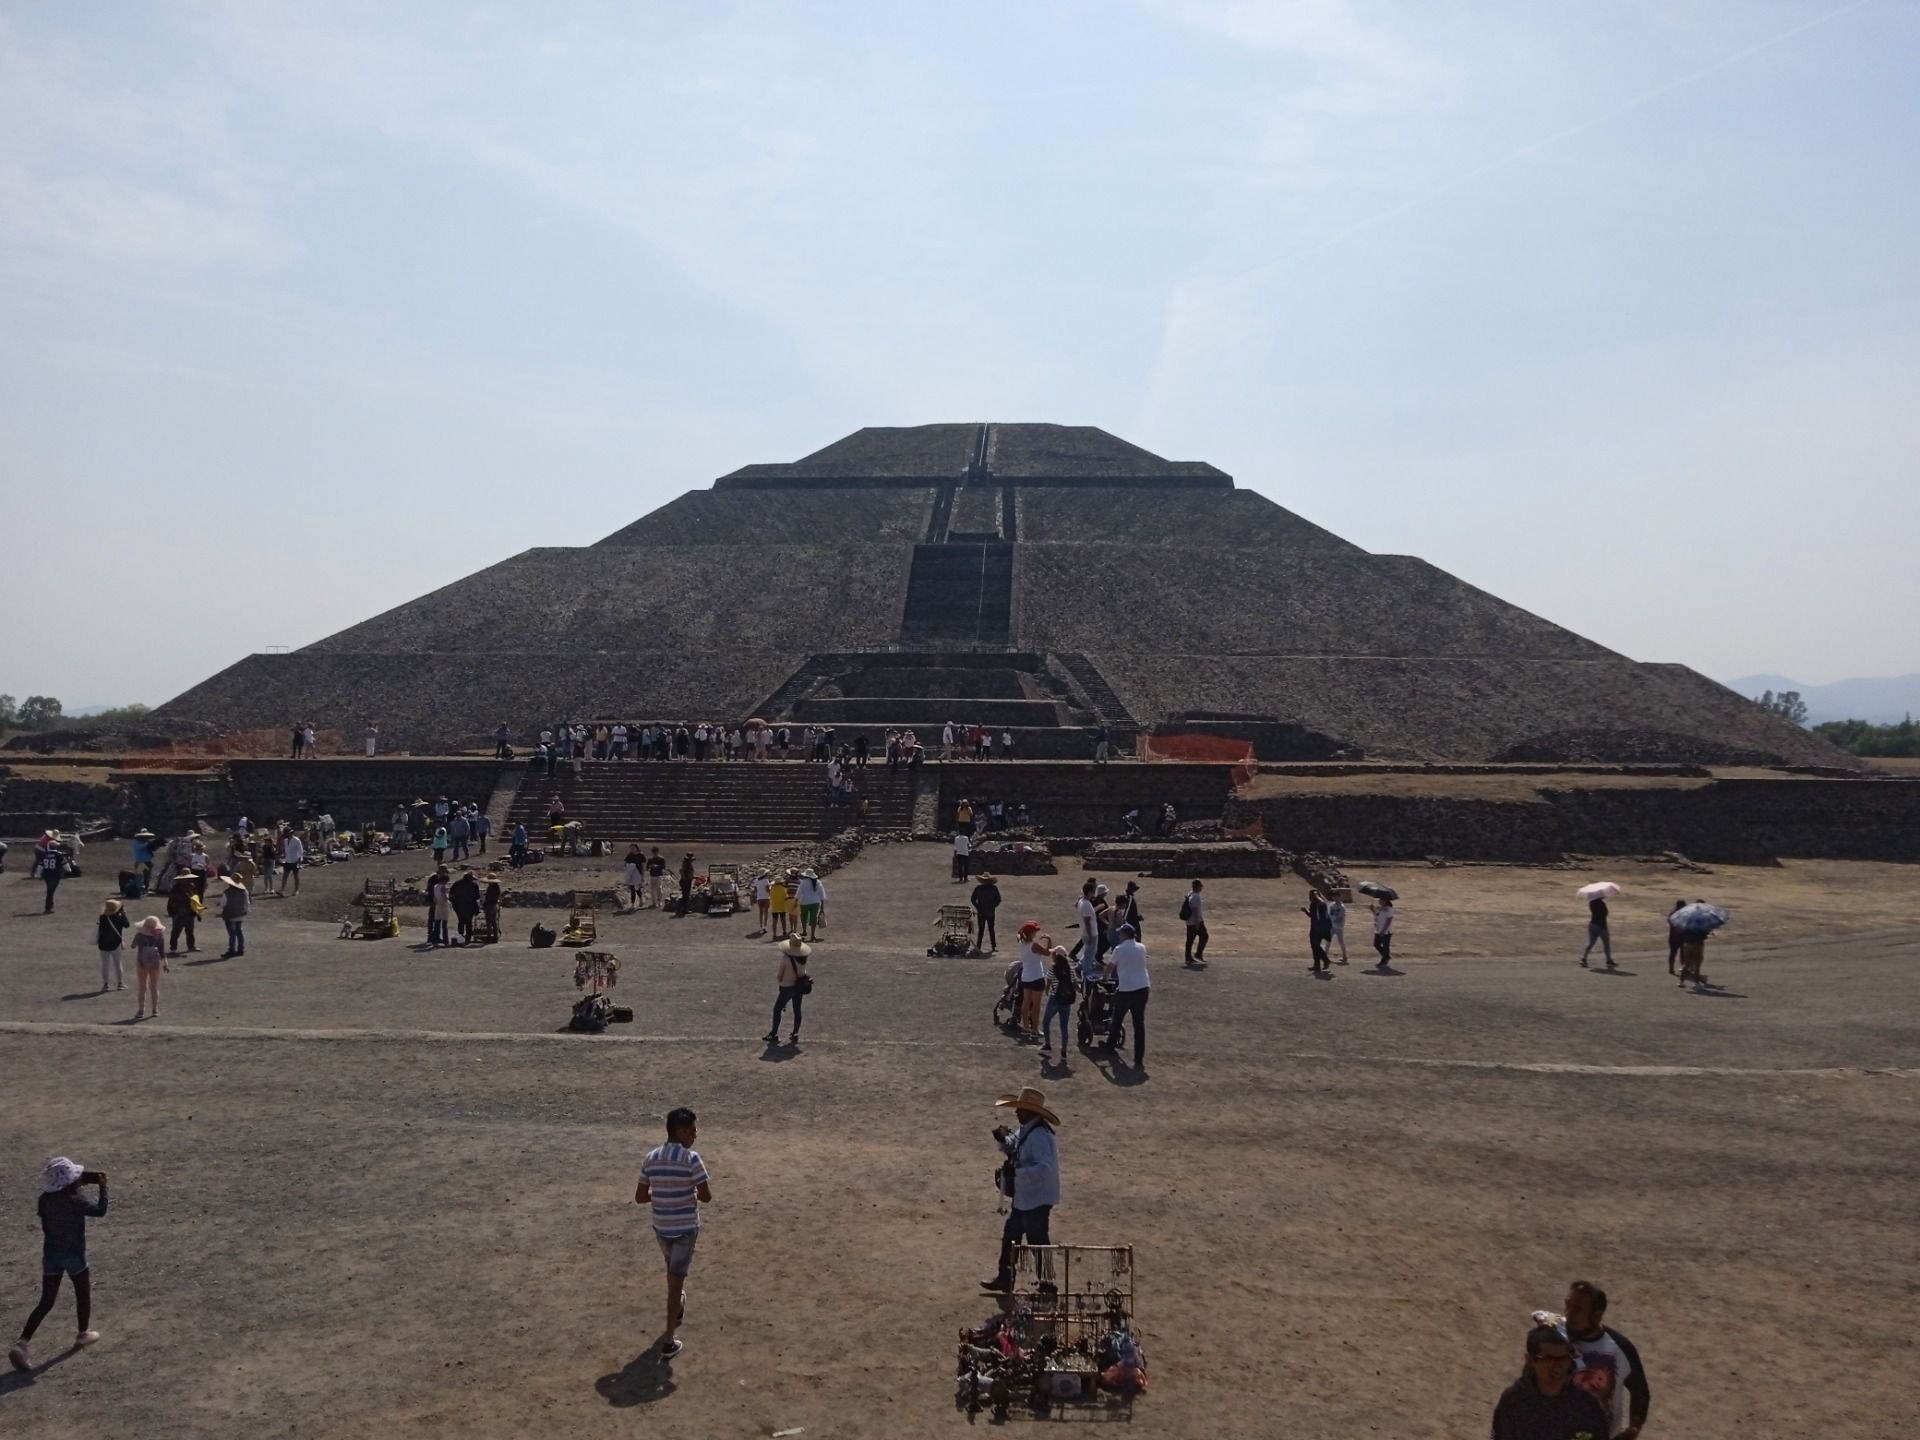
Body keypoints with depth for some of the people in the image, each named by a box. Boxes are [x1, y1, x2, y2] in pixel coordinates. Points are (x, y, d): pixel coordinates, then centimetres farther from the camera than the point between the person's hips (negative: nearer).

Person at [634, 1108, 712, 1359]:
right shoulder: (692, 1158, -18)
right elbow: (707, 1197, -16)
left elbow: (640, 1197, 4)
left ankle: (678, 1307, 52)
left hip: (661, 1227, 5)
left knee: (674, 1271, 30)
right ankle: (669, 1340, 1)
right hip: (685, 1228, -5)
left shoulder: (651, 1158, -2)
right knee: (675, 1280, 0)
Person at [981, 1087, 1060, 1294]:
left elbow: (1045, 1168, -33)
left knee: (1038, 1242, 1)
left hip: (1037, 1199, -10)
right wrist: (1002, 1139, -1)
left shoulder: (1039, 1136, -26)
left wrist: (1017, 1172, -32)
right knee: (1010, 1235, 20)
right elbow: (1012, 1148, 20)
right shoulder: (1025, 1130, 5)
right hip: (1024, 1198, 10)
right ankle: (1004, 1279, 34)